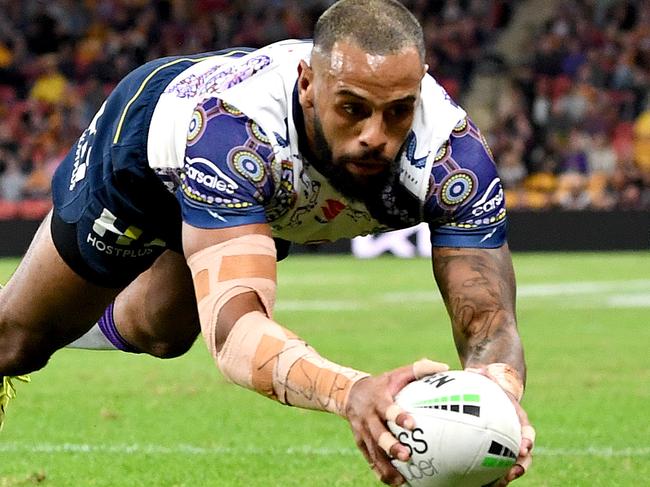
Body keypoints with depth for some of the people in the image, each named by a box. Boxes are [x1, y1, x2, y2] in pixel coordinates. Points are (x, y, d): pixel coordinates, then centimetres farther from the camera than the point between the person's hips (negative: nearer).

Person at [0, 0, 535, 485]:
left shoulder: (451, 150, -43)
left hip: (275, 201, 4)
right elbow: (235, 327, -64)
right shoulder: (232, 127, -53)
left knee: (161, 335, 30)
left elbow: (488, 322, -46)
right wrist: (351, 391, -84)